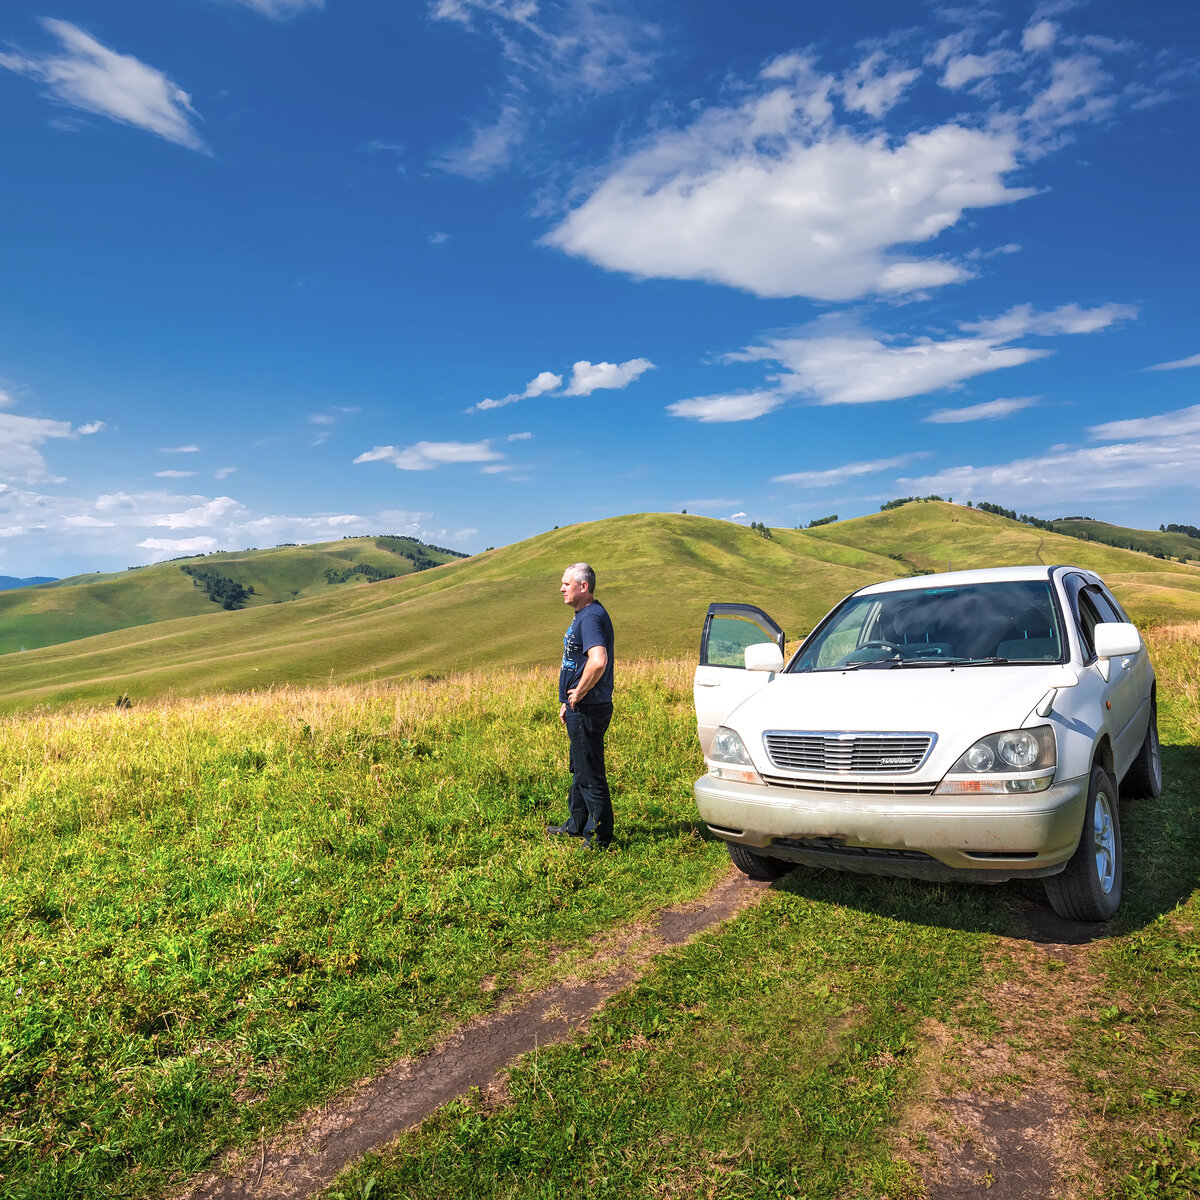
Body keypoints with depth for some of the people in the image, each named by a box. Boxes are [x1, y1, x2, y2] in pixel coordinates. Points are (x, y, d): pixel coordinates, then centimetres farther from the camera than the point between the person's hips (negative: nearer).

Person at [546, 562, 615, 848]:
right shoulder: (582, 615, 14)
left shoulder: (592, 617, -20)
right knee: (580, 770, 22)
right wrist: (568, 700, 20)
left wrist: (579, 693, -22)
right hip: (580, 709, 11)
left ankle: (600, 837, 10)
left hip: (588, 710, -11)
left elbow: (598, 662, -36)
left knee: (590, 774, -1)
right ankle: (576, 825, 36)